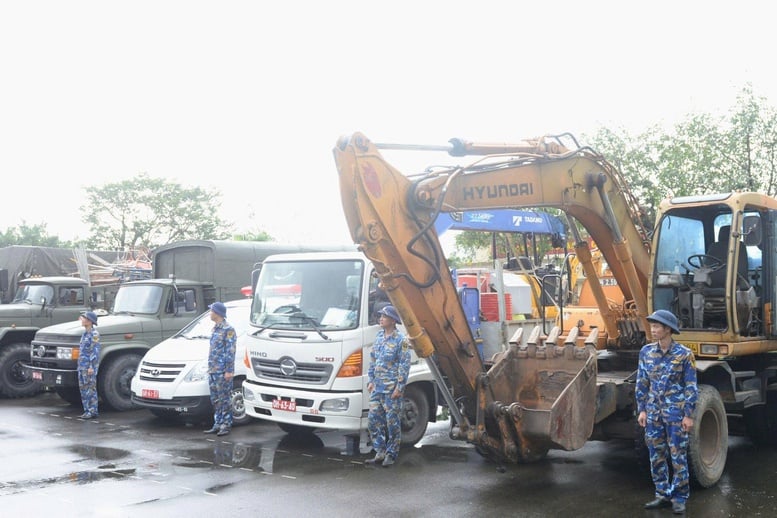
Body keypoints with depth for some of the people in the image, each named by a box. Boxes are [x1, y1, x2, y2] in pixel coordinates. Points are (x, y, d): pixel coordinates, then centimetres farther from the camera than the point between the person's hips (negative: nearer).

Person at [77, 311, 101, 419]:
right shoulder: (85, 333, 15)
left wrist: (92, 366, -20)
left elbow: (95, 351, -17)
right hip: (82, 365, 9)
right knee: (83, 389, 11)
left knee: (91, 389, -6)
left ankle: (93, 412, -3)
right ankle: (87, 410, 17)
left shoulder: (94, 334, -12)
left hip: (89, 366, -9)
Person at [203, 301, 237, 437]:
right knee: (215, 400, 11)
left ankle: (226, 425, 2)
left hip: (222, 371, -9)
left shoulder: (228, 329, -10)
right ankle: (217, 425, 18)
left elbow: (231, 351, -14)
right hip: (213, 371, 9)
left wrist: (229, 370, -18)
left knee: (225, 399, -3)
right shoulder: (215, 329, 17)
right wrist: (210, 368, 20)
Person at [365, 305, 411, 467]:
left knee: (392, 422, 1)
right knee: (373, 420, 6)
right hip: (377, 387, 7)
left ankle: (391, 454, 11)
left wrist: (399, 387, -15)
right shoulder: (379, 336, 12)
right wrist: (371, 381, 13)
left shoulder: (401, 340, -9)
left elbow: (404, 365, -11)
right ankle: (380, 452, 16)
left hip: (392, 388, -7)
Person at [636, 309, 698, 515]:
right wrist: (642, 410, 6)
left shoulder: (684, 354, -8)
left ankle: (679, 498, 13)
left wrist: (688, 415, -9)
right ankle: (663, 495, 22)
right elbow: (641, 383, 9)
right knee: (656, 456, 10)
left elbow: (691, 387, -5)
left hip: (676, 413, -4)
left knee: (678, 457, 2)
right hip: (653, 413, 4)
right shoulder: (646, 352, 4)